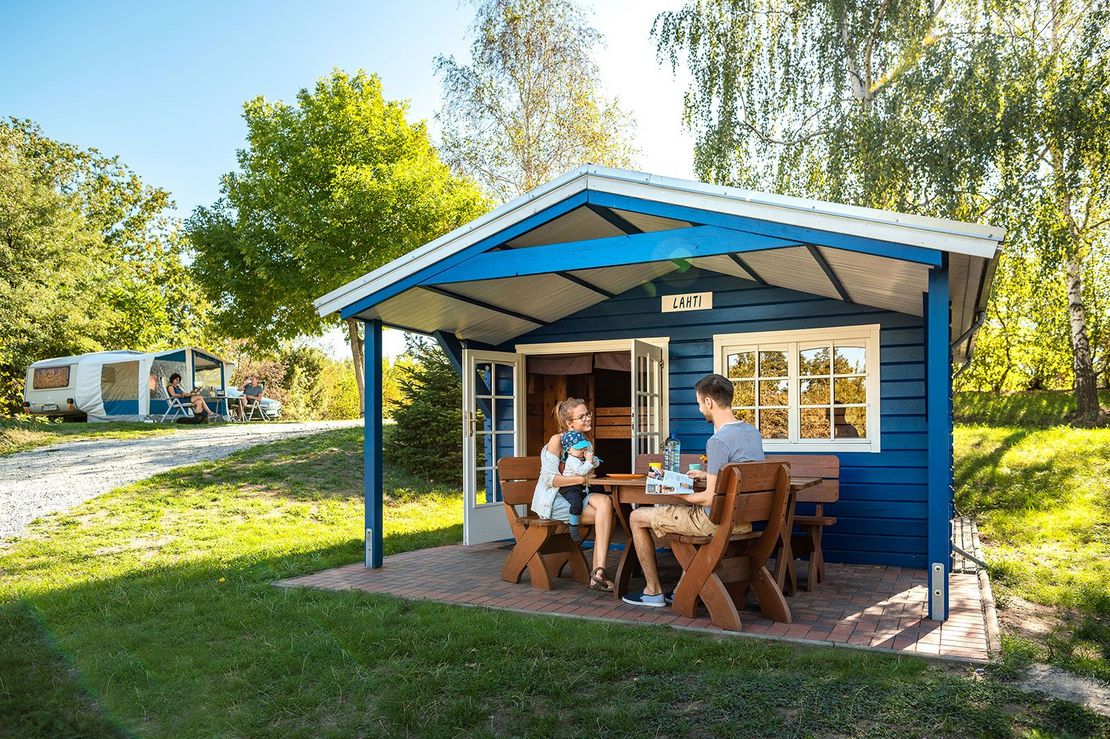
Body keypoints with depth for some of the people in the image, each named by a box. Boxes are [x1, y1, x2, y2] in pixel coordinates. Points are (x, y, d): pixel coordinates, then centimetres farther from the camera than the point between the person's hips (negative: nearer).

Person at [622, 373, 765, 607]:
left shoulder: (718, 442, -25)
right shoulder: (753, 432, 3)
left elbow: (710, 499, -24)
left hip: (717, 522, -9)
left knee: (637, 518, 6)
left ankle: (653, 591, 16)